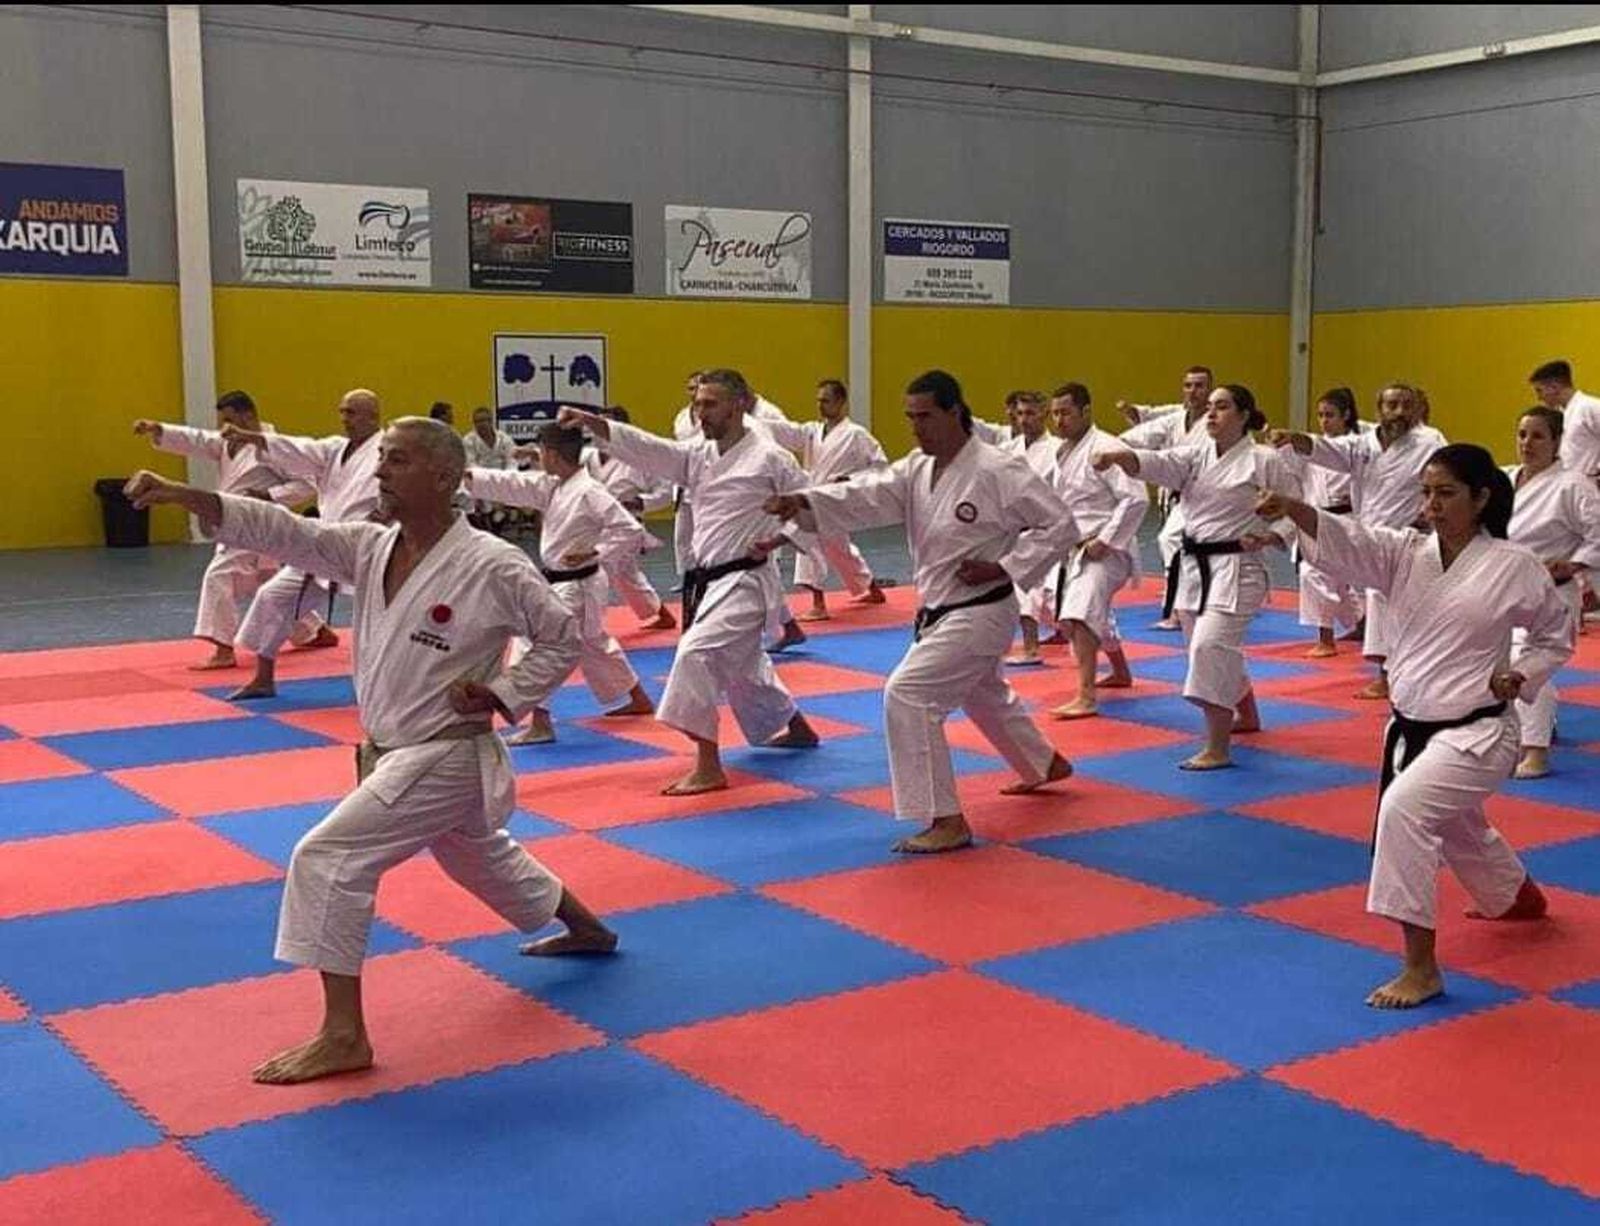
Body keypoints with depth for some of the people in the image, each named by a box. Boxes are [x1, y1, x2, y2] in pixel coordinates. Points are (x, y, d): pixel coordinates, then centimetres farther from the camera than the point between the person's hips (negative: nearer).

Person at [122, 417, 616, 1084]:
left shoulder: (493, 566, -19)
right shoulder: (369, 547, -2)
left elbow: (561, 639, -8)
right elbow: (282, 531, -11)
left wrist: (502, 695, -16)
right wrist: (183, 495, -22)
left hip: (447, 759, -8)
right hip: (396, 754, 8)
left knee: (327, 860, -17)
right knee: (485, 860, 28)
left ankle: (343, 1035, -8)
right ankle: (590, 930, 53)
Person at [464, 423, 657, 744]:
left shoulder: (589, 492, -22)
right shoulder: (551, 487, 4)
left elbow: (630, 530, -23)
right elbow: (511, 485, 4)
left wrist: (592, 554, -25)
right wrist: (467, 475, -1)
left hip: (576, 586, -10)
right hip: (556, 583, 10)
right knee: (595, 644, 24)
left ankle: (539, 722, -14)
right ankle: (639, 700, 40)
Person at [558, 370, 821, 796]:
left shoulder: (770, 457, -11)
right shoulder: (698, 454, 6)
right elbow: (644, 448, -7)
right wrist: (591, 422, -20)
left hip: (744, 581, -8)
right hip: (707, 581, 8)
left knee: (697, 653, -25)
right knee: (743, 668, 23)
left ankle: (708, 767, -20)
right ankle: (797, 728, 48)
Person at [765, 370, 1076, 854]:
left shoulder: (999, 471, -19)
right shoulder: (916, 470, 3)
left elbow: (1059, 526, -15)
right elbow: (865, 496, -11)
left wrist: (1003, 568, -22)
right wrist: (803, 501, -28)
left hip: (979, 613, -9)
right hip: (939, 611, 9)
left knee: (907, 695, -19)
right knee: (985, 696, 28)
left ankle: (946, 821, -15)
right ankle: (1046, 764, 55)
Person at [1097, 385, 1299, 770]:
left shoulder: (1265, 461, -6)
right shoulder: (1196, 456, 7)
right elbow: (1156, 463, -11)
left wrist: (1269, 538, -18)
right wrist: (1117, 455, -31)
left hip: (1235, 567, -7)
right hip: (1193, 565, 7)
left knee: (1210, 646, -21)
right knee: (1219, 651, 19)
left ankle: (1217, 749, -14)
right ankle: (1247, 716, 46)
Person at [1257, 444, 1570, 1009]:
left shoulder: (1514, 566, -11)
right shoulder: (1405, 553, -2)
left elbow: (1556, 633, 5)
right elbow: (1346, 539, -22)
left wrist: (1522, 677, -12)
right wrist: (1294, 509, -41)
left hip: (1476, 733, -6)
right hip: (1412, 726, 6)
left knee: (1403, 809, -28)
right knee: (1460, 832, 28)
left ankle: (1421, 968, -19)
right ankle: (1520, 897, 63)